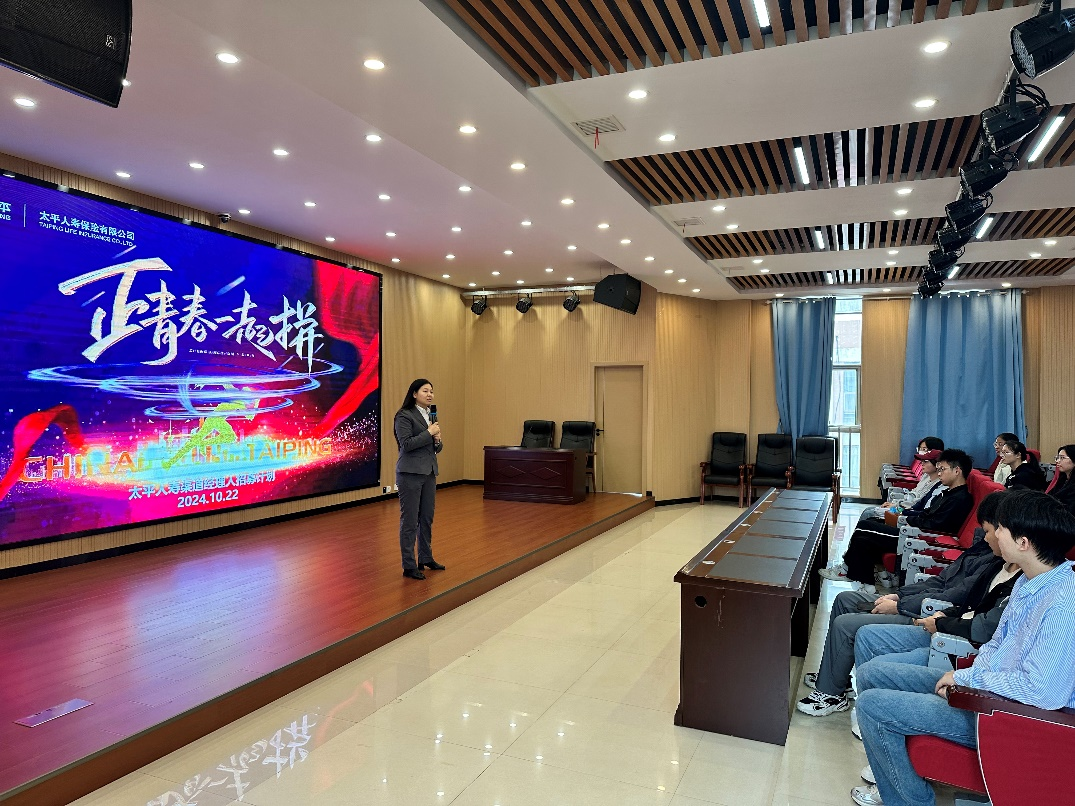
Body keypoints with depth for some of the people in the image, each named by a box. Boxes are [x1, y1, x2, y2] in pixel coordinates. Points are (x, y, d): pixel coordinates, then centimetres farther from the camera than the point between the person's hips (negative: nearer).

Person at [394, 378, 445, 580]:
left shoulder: (430, 416, 15)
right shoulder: (405, 416, -8)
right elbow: (406, 444, -18)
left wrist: (437, 440, -4)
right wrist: (428, 433, -16)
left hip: (429, 473, 8)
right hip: (410, 473, -8)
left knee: (427, 518, 14)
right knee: (410, 520, -1)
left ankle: (426, 558, 28)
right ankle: (409, 566, 7)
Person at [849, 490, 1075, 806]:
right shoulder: (1028, 581, 5)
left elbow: (1041, 691, -31)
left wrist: (967, 678, -18)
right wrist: (968, 674, -3)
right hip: (982, 686, 10)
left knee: (871, 705, -16)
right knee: (870, 674, 7)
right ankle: (894, 781, 19)